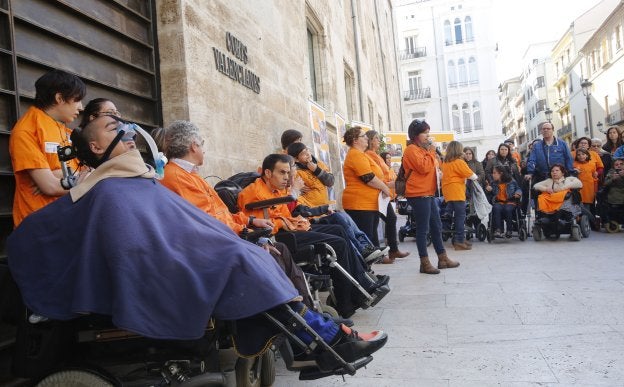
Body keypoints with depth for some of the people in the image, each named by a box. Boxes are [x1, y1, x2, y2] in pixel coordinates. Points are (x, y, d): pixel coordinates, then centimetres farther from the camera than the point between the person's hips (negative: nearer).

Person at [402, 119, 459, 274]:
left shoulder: (422, 149, 20)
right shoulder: (411, 150, -10)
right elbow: (423, 167, -21)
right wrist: (431, 152, -12)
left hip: (428, 194, 10)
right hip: (419, 195, -10)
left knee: (436, 227, 14)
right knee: (423, 230, -6)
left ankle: (443, 259, 22)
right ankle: (425, 263, 1)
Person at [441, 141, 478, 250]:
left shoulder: (445, 162, 12)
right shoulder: (459, 162, -10)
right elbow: (470, 175, -7)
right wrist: (476, 177, 14)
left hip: (448, 192, 8)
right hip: (457, 192, -8)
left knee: (450, 215, 11)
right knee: (461, 217, -4)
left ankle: (457, 239, 18)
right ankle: (460, 241, -4)